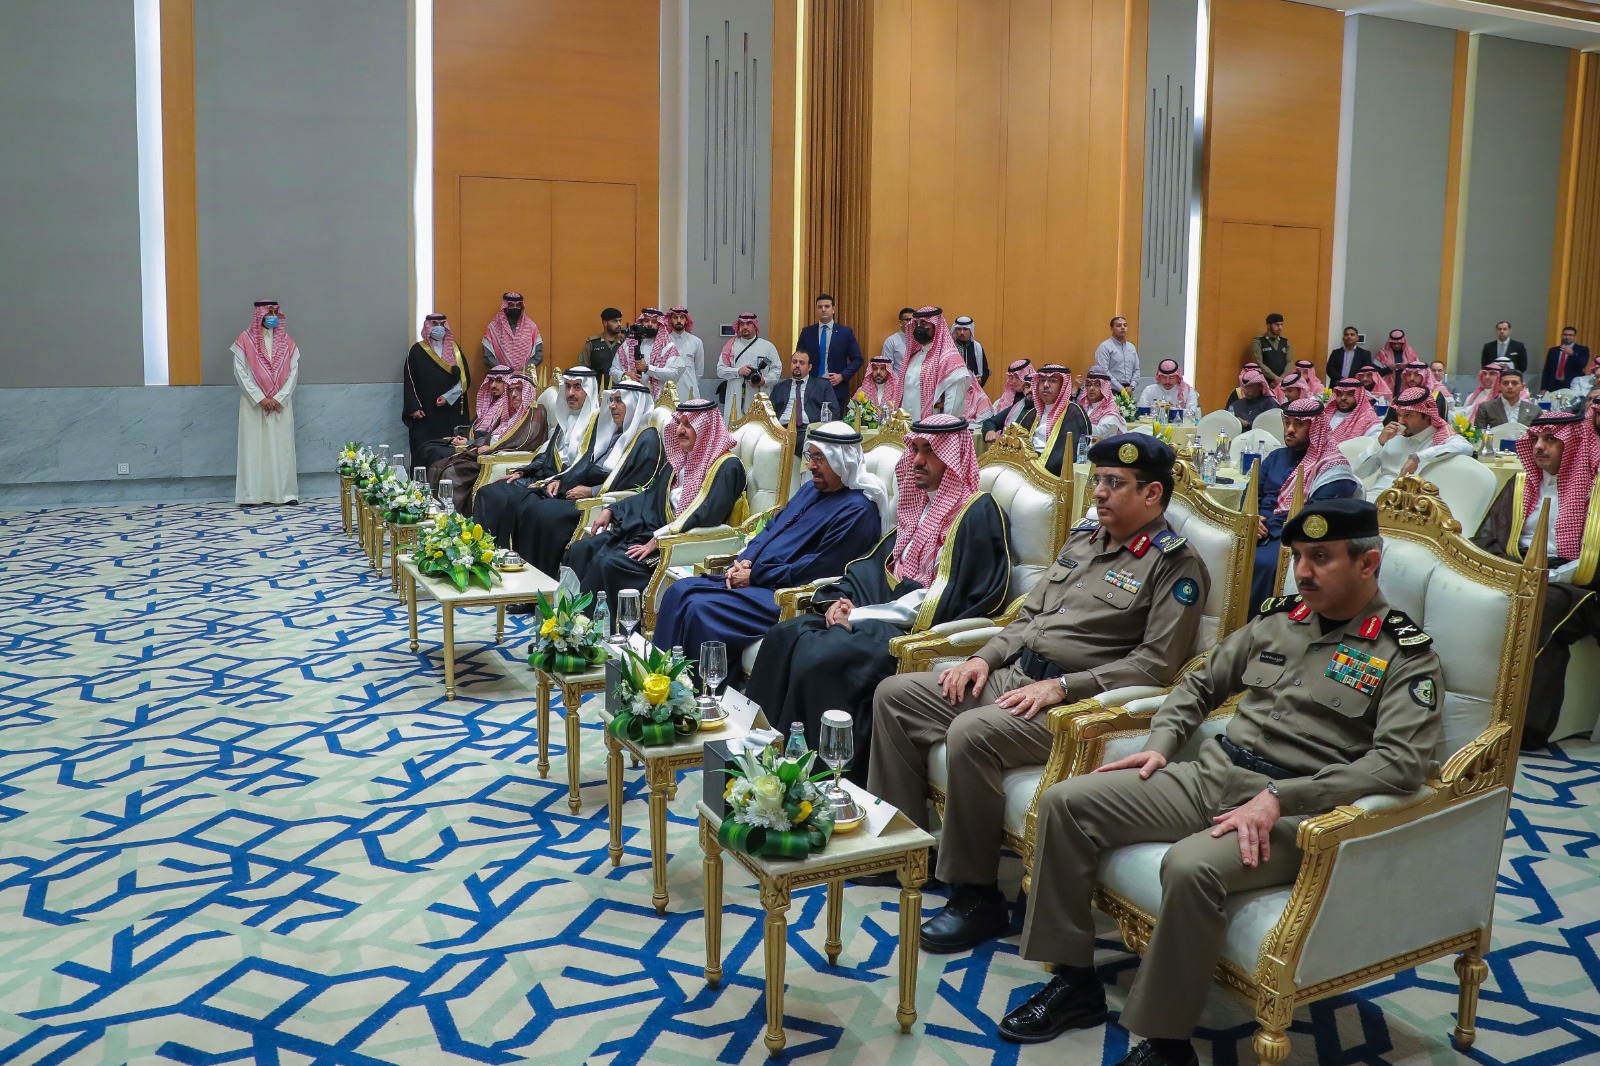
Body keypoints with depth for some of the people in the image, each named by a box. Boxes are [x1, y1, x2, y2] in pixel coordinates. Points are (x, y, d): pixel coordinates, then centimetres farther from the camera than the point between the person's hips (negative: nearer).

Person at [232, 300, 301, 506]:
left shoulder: (287, 342, 7)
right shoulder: (245, 340, -2)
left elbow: (293, 373, 3)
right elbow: (240, 373, -6)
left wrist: (278, 398, -8)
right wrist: (260, 399, -11)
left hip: (281, 403, 2)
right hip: (253, 404, -2)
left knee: (282, 447, 2)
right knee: (253, 447, -3)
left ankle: (285, 493, 5)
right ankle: (251, 495, -1)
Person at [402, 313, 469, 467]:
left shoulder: (454, 349, 11)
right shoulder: (417, 351, 3)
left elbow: (464, 378, 4)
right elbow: (410, 382, 1)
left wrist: (448, 396, -10)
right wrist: (414, 408, -8)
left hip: (451, 412, 2)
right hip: (426, 414, -2)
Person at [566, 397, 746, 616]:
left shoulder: (726, 467, -10)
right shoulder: (680, 459, 17)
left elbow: (706, 515, -21)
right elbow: (651, 495, 24)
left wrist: (658, 539, -23)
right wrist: (611, 510, 12)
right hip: (652, 528, 9)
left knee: (609, 563, -26)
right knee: (582, 550, -8)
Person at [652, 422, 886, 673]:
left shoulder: (857, 510, -13)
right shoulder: (810, 489, 16)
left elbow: (817, 568, -19)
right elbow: (772, 528, 22)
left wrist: (755, 576, -14)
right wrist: (745, 561, 1)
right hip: (751, 576, 10)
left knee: (701, 609, -24)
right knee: (679, 591, -3)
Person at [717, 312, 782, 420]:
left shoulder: (767, 346, 10)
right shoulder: (731, 346, 11)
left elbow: (777, 368, 9)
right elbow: (720, 370, 6)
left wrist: (764, 380, -8)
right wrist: (738, 371, -9)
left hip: (759, 399, 0)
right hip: (736, 399, 1)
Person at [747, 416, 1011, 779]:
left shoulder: (977, 513, -9)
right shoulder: (919, 502, 17)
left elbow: (941, 599, -16)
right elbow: (877, 564, 20)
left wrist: (862, 615, -17)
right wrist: (840, 597, -1)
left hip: (920, 629, -8)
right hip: (883, 612, 9)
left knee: (820, 658, -28)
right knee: (784, 639, -10)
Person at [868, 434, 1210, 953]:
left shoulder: (1176, 565, -6)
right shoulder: (1083, 539, 17)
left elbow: (1157, 662, -16)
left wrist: (1062, 686, -21)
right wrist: (985, 657, 6)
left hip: (1073, 702, -9)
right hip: (1009, 675, 9)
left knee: (971, 733, -34)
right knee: (893, 694, 1)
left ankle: (977, 895, -18)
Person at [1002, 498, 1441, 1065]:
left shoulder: (1407, 654, -3)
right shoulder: (1280, 619, 14)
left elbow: (1401, 762, -18)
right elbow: (1201, 683, 26)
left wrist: (1279, 798, -25)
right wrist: (1161, 743, 8)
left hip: (1296, 809, -6)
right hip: (1211, 774, 7)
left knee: (1190, 866, -37)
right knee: (1064, 802, -7)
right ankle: (1074, 980, 3)